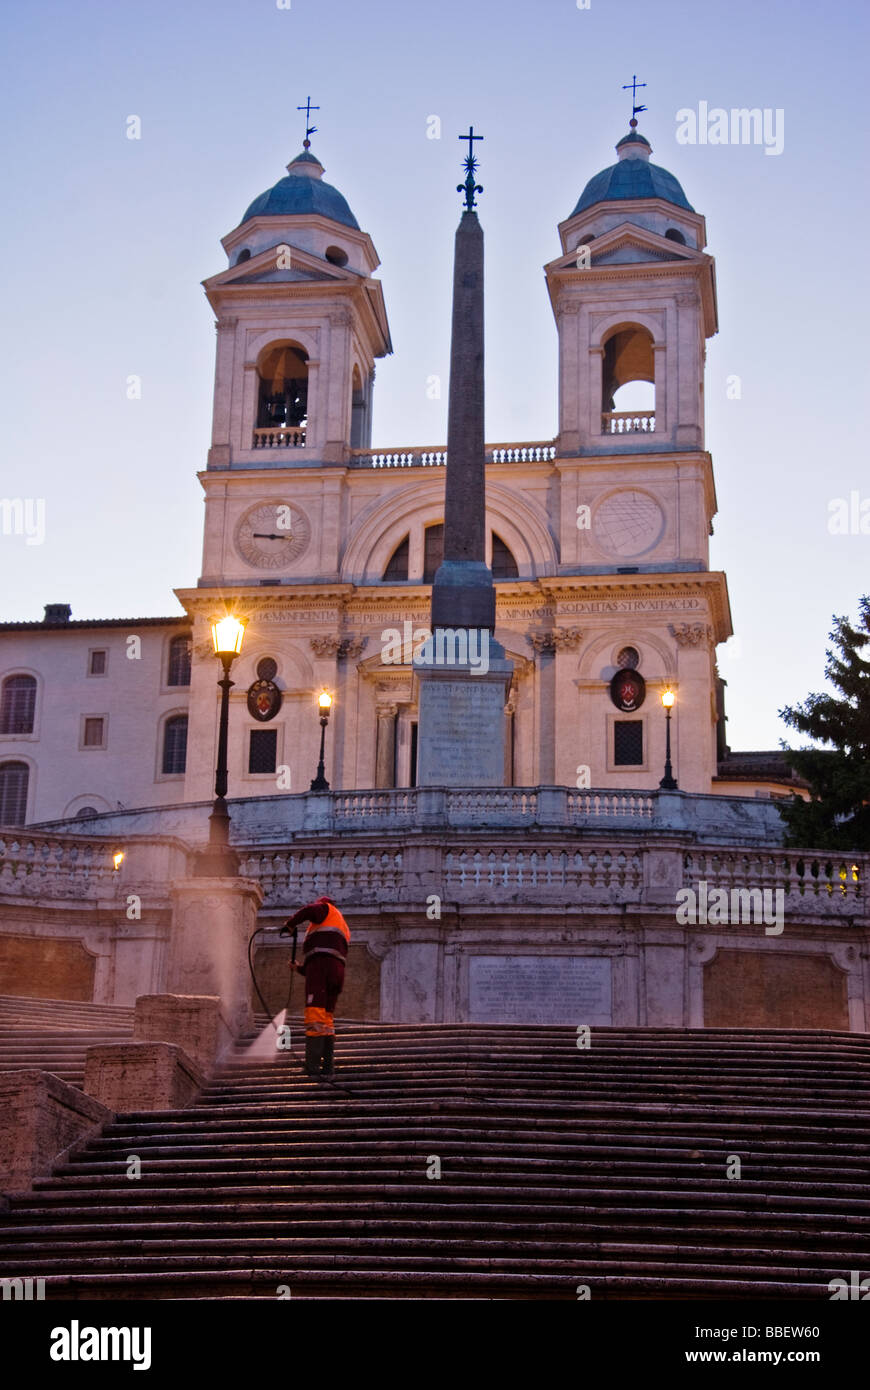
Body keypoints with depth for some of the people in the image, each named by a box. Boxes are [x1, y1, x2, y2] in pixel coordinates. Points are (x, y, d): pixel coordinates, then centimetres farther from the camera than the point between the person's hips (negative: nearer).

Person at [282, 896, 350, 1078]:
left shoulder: (326, 909, 15)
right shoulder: (343, 929, 37)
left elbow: (309, 910, -11)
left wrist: (290, 923, 5)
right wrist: (300, 968, 38)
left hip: (320, 963, -9)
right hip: (337, 972, 9)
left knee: (314, 1015, -15)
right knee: (326, 1019, 11)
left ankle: (313, 1065, -24)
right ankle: (327, 1066, 4)